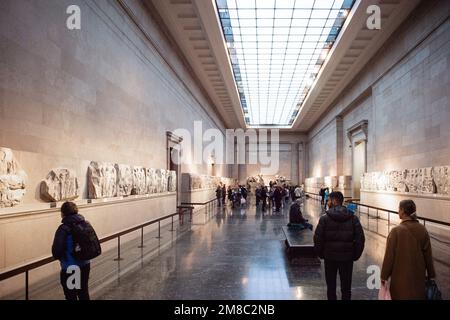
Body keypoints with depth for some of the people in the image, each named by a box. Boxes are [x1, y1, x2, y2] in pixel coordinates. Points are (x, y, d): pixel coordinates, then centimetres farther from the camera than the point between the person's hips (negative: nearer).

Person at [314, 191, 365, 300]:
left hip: (330, 257, -1)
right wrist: (356, 255, 6)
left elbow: (317, 239, -11)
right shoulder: (353, 218, -4)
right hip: (347, 258, 2)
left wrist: (320, 254, 4)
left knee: (331, 287, 13)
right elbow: (360, 239, -5)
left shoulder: (324, 218, -11)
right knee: (346, 288, 15)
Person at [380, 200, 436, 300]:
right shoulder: (422, 230, -6)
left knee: (401, 296, 11)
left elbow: (389, 255, -15)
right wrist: (431, 274, 13)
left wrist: (384, 276, -6)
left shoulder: (396, 231, -19)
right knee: (418, 295, 20)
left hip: (401, 276, -4)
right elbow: (428, 254, 1)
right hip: (418, 275, 4)